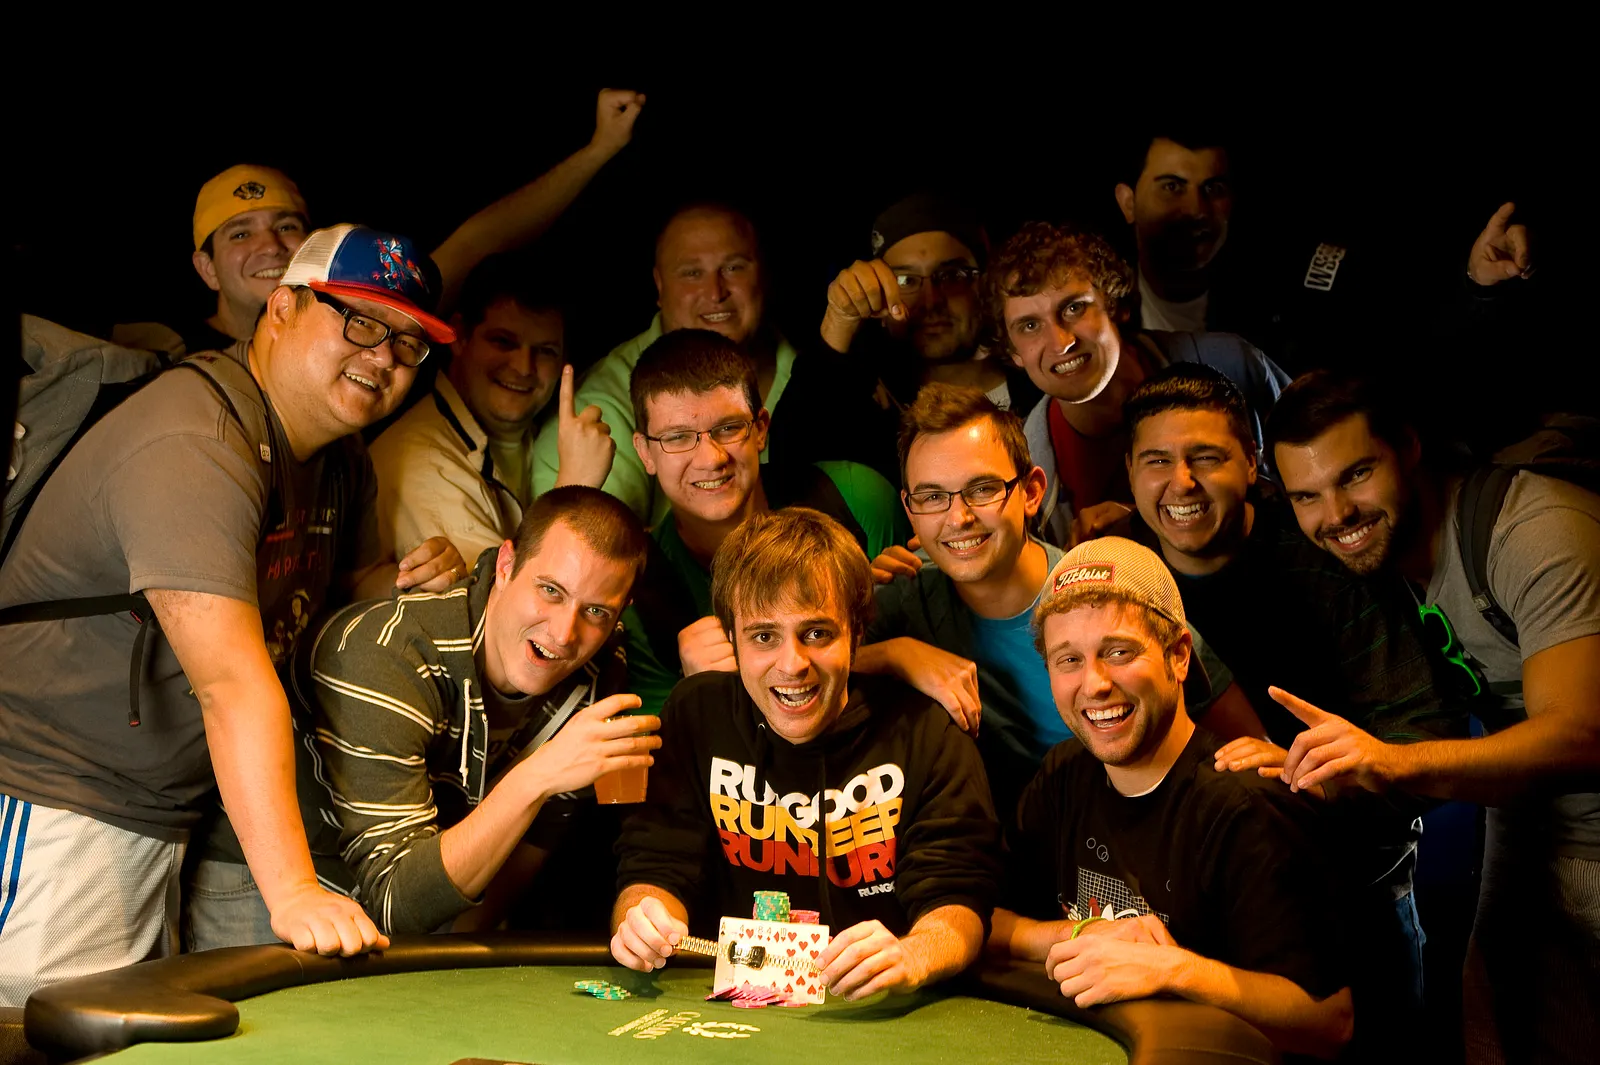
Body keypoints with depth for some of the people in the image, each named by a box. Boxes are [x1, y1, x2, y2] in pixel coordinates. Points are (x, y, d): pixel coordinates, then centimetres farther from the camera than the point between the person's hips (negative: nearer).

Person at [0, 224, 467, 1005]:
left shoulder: (341, 463, 7)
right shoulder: (192, 445, -24)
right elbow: (232, 681, -32)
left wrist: (410, 580, -3)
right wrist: (292, 890, -37)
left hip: (158, 816, 9)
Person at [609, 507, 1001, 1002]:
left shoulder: (926, 735, -3)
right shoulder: (697, 716, 3)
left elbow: (955, 901, -11)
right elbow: (656, 868, 1)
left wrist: (910, 957, -35)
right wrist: (643, 922, -23)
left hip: (879, 1018, -1)